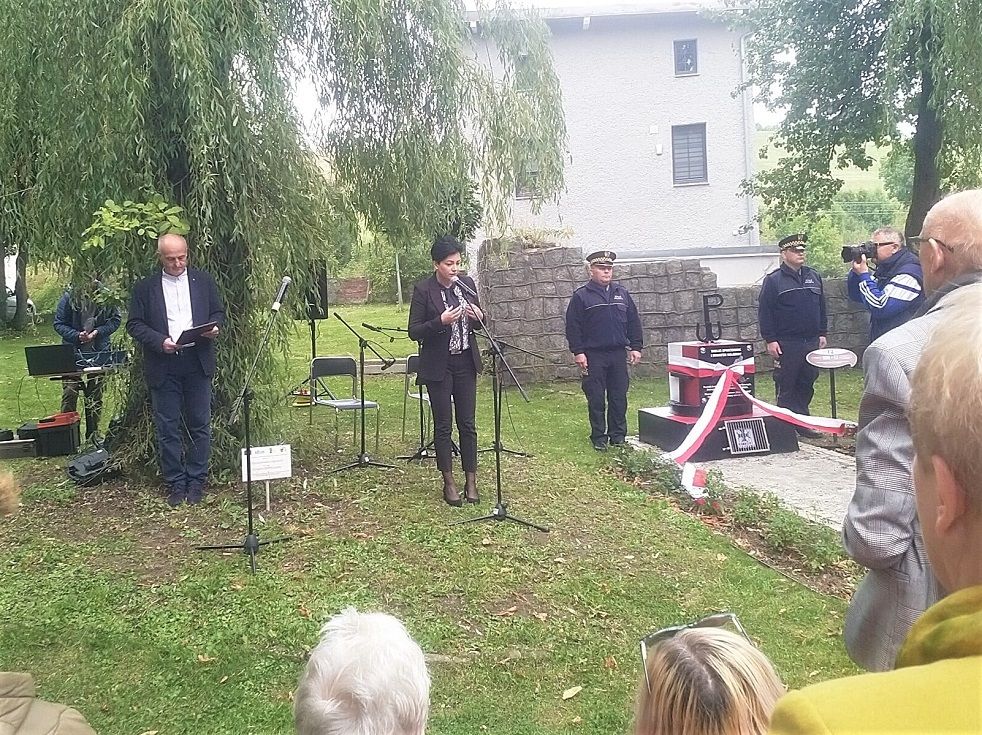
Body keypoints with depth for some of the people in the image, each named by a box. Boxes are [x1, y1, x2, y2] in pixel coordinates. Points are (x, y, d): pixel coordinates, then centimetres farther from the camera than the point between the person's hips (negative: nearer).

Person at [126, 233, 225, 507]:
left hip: (198, 363, 1)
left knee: (199, 425, 5)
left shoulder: (203, 281, 9)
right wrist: (159, 341, -13)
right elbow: (134, 324, 2)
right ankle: (175, 483, 13)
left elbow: (218, 312, 13)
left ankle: (196, 481, 16)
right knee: (167, 428, 3)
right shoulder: (145, 287, 4)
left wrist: (213, 327, -9)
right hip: (163, 368, -1)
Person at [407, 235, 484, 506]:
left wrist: (478, 317, -11)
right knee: (443, 425, 5)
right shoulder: (423, 290, -9)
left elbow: (479, 324, 13)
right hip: (439, 367, -3)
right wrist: (441, 321, -25)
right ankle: (449, 483, 15)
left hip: (465, 364, 3)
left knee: (467, 424, 6)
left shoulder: (467, 283, 3)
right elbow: (414, 331, -10)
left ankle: (471, 481, 15)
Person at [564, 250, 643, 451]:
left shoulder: (622, 293, 11)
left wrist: (636, 347, 9)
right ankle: (599, 438, 10)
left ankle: (618, 435, 17)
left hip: (618, 354, 4)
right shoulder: (581, 296, -2)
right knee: (596, 400, 1)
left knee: (619, 398, 7)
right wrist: (578, 352, -9)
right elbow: (573, 327, -4)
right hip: (593, 355, -4)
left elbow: (634, 323, 15)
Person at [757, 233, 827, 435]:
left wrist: (822, 333, 13)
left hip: (812, 342, 5)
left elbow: (822, 308, 19)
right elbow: (765, 312, -8)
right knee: (786, 386, -1)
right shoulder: (773, 280, -5)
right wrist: (770, 340, -12)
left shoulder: (814, 276, 12)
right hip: (786, 344, -5)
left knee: (807, 384, 10)